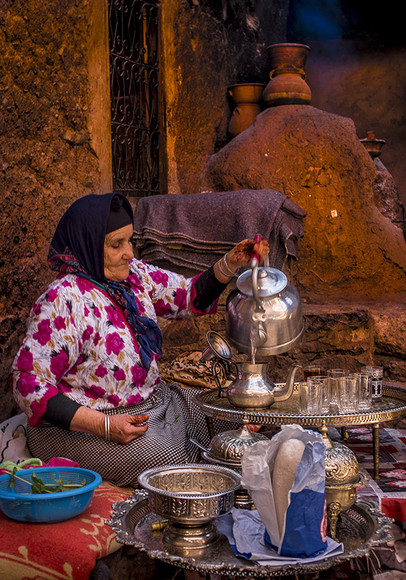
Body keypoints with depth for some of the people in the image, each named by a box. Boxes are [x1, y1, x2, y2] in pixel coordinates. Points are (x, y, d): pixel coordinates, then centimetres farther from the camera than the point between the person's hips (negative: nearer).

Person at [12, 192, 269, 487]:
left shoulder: (134, 274, 2)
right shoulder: (63, 302, -22)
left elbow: (191, 296, 14)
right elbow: (29, 385, -23)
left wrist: (231, 263, -4)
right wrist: (105, 426, -28)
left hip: (151, 402, 8)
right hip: (84, 426, -8)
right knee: (164, 459, -28)